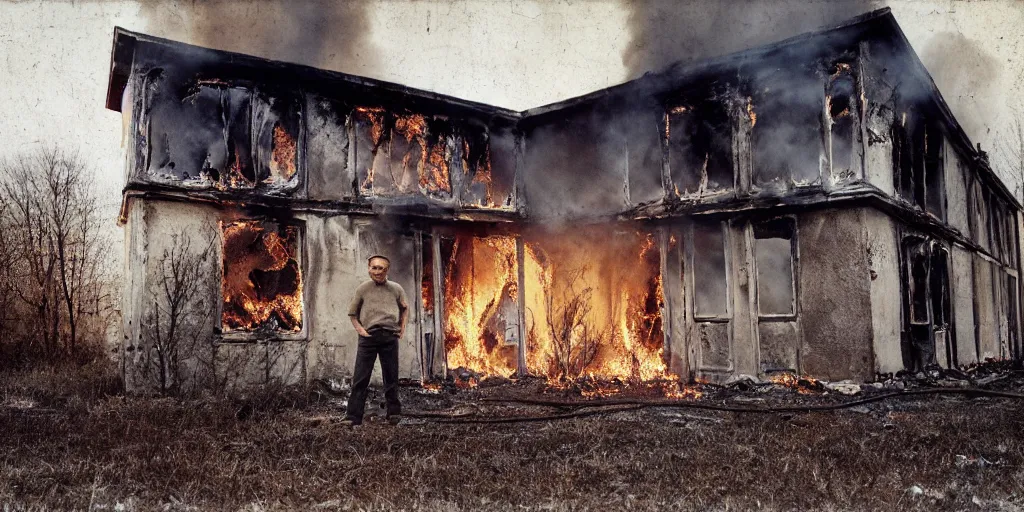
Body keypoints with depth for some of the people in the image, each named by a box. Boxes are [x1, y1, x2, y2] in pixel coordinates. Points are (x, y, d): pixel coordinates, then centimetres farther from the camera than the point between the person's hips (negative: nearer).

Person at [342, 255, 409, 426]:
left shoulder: (396, 289, 9)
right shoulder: (363, 289, 6)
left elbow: (405, 308, 24)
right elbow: (352, 313, 14)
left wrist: (402, 327, 12)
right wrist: (359, 328, -1)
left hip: (390, 336, 1)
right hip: (368, 336, -1)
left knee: (391, 377, 6)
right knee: (360, 378, -4)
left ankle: (394, 413, 14)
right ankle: (353, 417, -4)